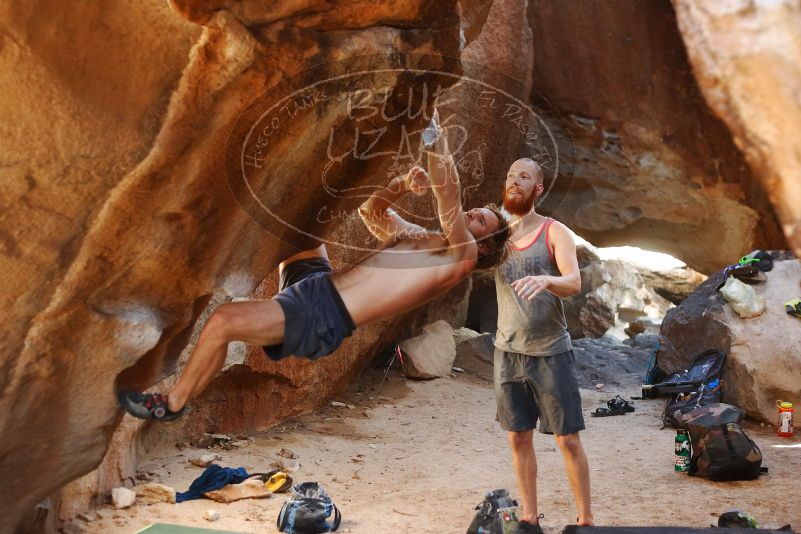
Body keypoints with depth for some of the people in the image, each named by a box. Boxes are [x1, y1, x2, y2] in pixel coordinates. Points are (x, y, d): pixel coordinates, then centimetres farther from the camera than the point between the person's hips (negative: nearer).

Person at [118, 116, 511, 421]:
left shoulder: (462, 253, -2)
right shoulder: (416, 236, 21)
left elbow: (446, 194, -14)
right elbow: (370, 211, 28)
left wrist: (434, 132, -15)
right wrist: (404, 184, 10)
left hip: (325, 318, -9)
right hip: (317, 282, 9)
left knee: (222, 321, -19)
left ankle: (173, 402, 2)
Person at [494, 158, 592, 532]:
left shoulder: (555, 232, -4)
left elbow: (574, 283, -17)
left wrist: (545, 280, -39)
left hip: (551, 352, -3)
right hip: (508, 352, 4)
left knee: (568, 439, 0)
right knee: (518, 438, 9)